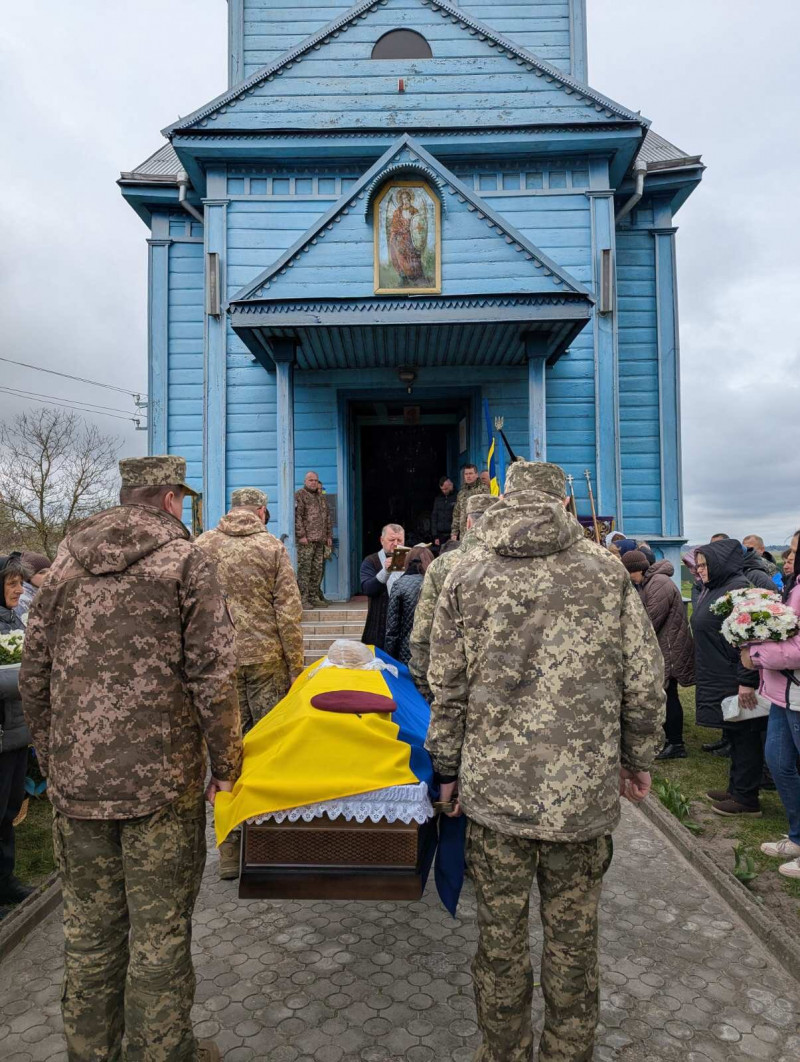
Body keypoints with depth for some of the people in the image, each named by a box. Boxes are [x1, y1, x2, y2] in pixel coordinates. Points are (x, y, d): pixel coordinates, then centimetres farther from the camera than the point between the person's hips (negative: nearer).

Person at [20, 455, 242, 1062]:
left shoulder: (66, 561, 7)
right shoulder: (185, 560, -9)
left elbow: (34, 674, 10)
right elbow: (212, 675, -13)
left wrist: (51, 758, 21)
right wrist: (225, 763, -3)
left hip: (76, 780, 5)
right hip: (162, 783, -5)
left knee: (89, 929, 19)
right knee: (160, 932, 10)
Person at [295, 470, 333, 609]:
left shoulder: (321, 497, 21)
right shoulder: (299, 496, -2)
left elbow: (328, 518, 24)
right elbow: (296, 517, -11)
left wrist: (329, 535, 17)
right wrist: (301, 535, -17)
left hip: (320, 540, 7)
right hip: (306, 540, -7)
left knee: (317, 570, 9)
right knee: (304, 570, -7)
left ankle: (314, 597, 17)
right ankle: (303, 599, -5)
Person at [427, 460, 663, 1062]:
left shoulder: (467, 579, -2)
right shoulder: (608, 573, -3)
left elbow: (447, 688, 0)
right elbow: (645, 680, 0)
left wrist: (448, 768, 11)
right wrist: (637, 758, 14)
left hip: (495, 788, 0)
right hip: (585, 791, 0)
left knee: (500, 936, 17)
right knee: (574, 940, 17)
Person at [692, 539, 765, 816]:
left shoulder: (738, 588, -18)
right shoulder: (713, 589, 12)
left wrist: (746, 681, -25)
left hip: (735, 680, -10)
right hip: (718, 678, 10)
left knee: (744, 736, 1)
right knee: (733, 736, 17)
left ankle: (746, 799, 11)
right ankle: (736, 789, 29)